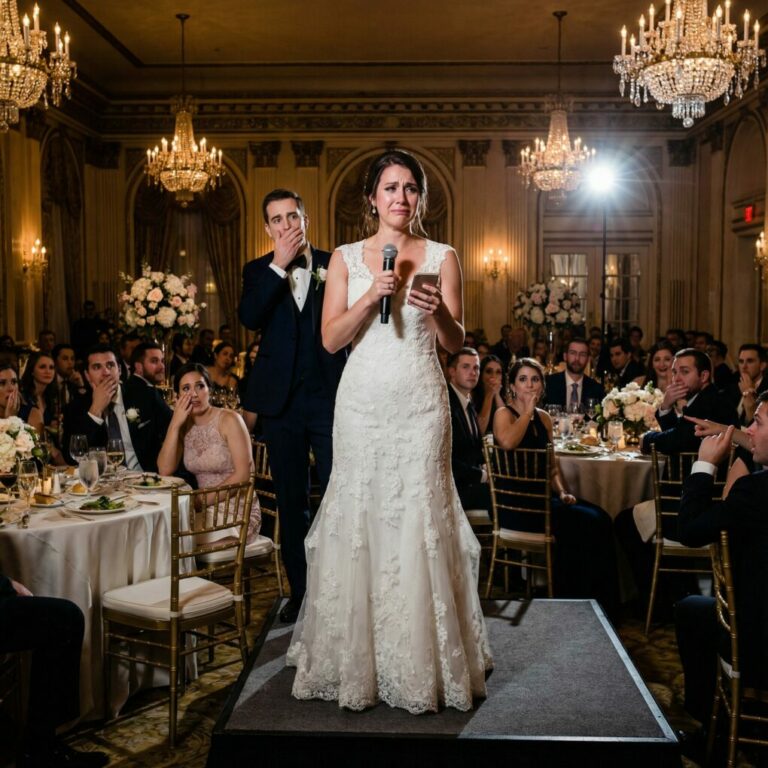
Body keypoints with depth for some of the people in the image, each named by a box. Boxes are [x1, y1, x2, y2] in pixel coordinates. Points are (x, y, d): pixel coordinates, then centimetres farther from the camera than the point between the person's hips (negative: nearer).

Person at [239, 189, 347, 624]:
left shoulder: (334, 265, 3)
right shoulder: (259, 271, 7)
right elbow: (249, 319, -12)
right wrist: (278, 266, -14)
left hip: (331, 397, -2)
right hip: (282, 401, 2)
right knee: (291, 501, 10)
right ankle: (300, 589, 21)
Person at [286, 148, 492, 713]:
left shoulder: (442, 257, 6)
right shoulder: (346, 258, 7)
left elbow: (456, 344, 4)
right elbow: (331, 339, 0)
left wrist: (440, 311, -16)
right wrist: (372, 295, -13)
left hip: (420, 402, -1)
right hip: (363, 400, 1)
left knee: (420, 520, -1)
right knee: (358, 519, 2)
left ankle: (423, 665, 14)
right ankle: (357, 663, 18)